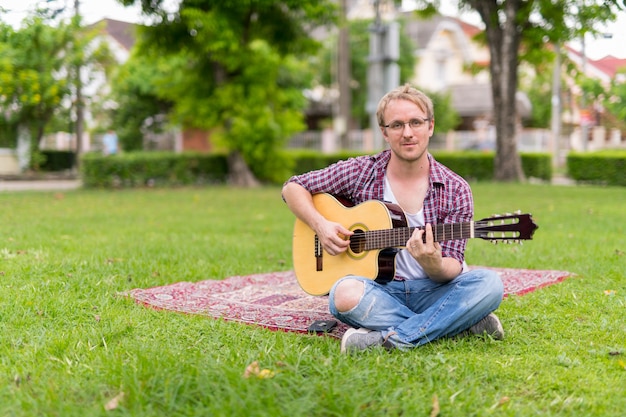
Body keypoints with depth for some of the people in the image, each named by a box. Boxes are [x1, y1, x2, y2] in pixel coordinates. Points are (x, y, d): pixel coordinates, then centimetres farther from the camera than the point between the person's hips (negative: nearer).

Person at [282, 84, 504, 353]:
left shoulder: (455, 191, -1)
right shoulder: (360, 172, 1)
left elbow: (452, 267, -5)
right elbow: (293, 188, 9)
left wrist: (434, 265, -30)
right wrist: (320, 225, -10)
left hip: (432, 291, 1)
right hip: (378, 288, 0)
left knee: (489, 283, -27)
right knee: (345, 294, -36)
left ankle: (392, 339, -30)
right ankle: (464, 325, -24)